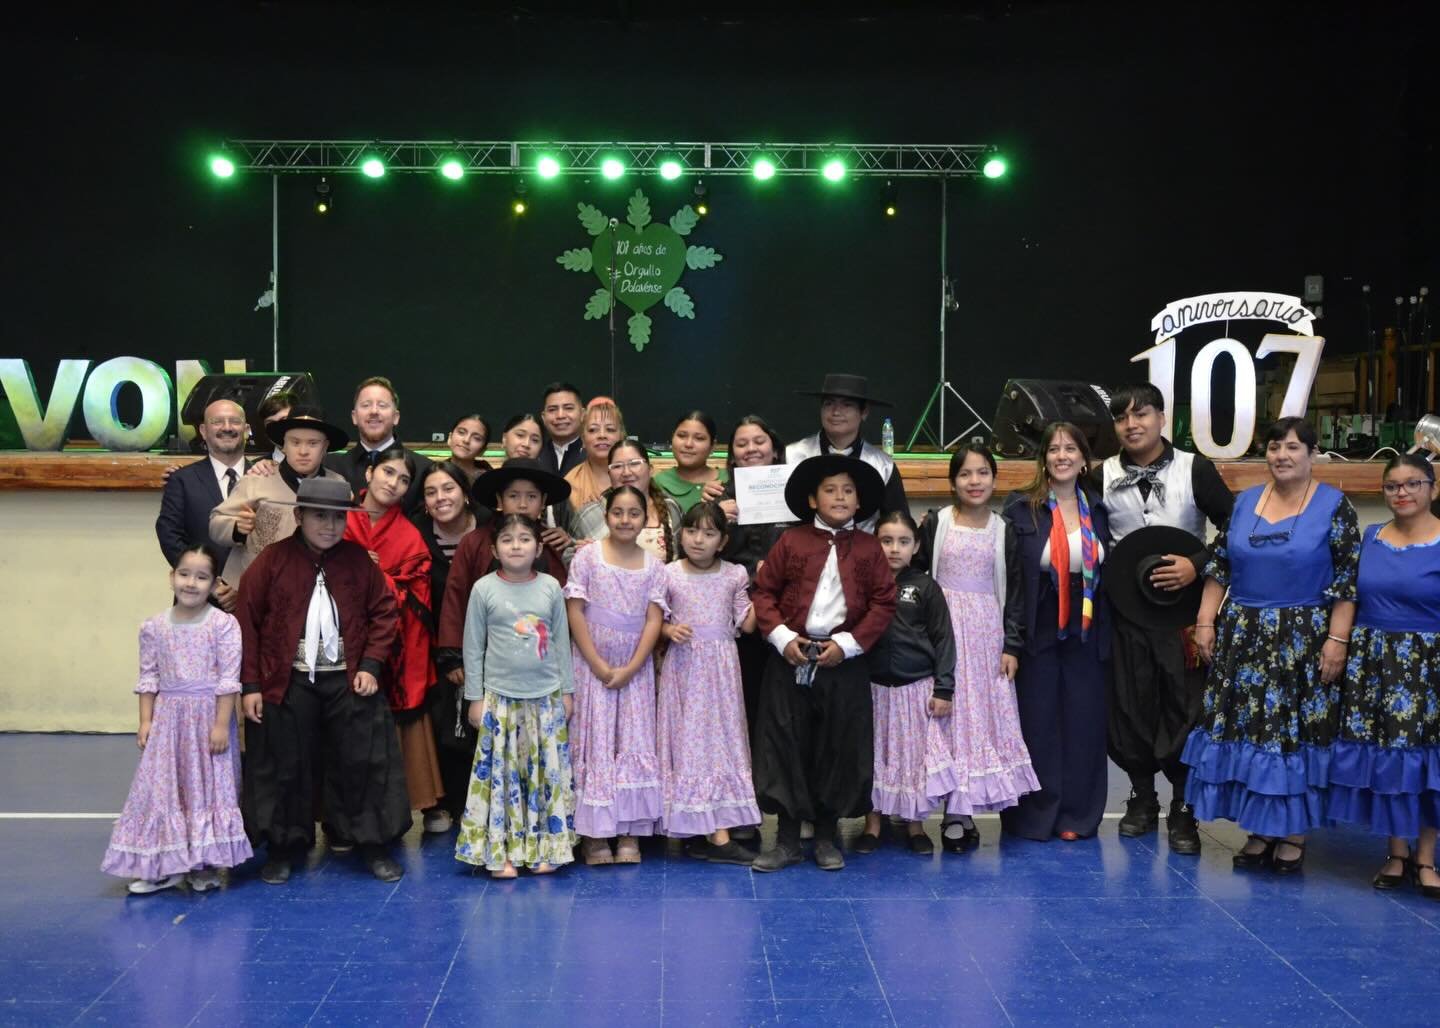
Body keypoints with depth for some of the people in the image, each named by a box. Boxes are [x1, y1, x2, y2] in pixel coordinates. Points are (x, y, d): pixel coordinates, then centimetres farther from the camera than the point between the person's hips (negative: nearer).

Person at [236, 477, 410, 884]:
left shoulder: (359, 560, 2)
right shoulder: (272, 561, -5)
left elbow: (384, 613, 5)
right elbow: (247, 624, -3)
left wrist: (371, 665, -6)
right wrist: (250, 685, -6)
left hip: (349, 679, 2)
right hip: (287, 682, -1)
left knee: (364, 760, 5)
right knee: (285, 765, 8)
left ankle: (374, 845, 18)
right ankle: (283, 847, 24)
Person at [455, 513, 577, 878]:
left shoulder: (550, 587, 2)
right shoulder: (484, 589, -3)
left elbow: (562, 641, 8)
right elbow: (473, 647, 1)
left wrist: (567, 691, 8)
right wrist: (475, 697, 0)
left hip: (547, 696, 2)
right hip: (501, 697, -2)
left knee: (548, 773, 5)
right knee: (500, 773, 1)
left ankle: (545, 849, 15)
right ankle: (499, 853, 8)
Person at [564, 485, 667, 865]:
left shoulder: (653, 566, 4)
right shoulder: (587, 556, -3)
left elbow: (653, 621, -1)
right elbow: (575, 612, -6)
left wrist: (630, 669, -12)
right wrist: (599, 666, -12)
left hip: (635, 668, 2)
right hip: (592, 665, -2)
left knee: (635, 744, 2)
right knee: (595, 744, -1)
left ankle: (629, 833, 10)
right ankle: (593, 835, 6)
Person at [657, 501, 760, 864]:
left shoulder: (734, 575, 2)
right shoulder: (669, 575, -3)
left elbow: (746, 623, 2)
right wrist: (671, 631, -16)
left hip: (721, 667, 2)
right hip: (684, 666, -2)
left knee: (721, 736, 3)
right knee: (689, 738, -3)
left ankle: (713, 830, 10)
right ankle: (715, 833, 1)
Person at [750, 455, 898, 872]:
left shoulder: (868, 548, 4)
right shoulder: (791, 541, 4)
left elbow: (883, 603, 0)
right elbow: (763, 592, 4)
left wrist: (847, 644, -10)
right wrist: (782, 637, -9)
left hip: (844, 663, 0)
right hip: (791, 658, 0)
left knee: (839, 748, 7)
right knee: (785, 744, 2)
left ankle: (826, 837, 22)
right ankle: (787, 839, 13)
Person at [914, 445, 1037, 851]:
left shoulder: (1004, 531, 5)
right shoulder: (935, 523, 0)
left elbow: (1015, 592, 6)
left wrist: (1012, 646, 0)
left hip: (987, 634, 2)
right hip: (945, 630, -2)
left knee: (984, 716, 2)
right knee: (950, 716, -1)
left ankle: (965, 810, 10)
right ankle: (955, 812, 3)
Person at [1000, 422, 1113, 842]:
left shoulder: (1097, 509, 8)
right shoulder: (1020, 508, -3)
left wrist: (1107, 632, 5)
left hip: (1087, 634, 3)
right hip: (1038, 632, -3)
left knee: (1084, 725, 6)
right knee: (1037, 724, 3)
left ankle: (1078, 816, 17)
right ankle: (1034, 817, 14)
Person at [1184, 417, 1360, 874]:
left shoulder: (1334, 505, -4)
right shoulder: (1245, 501, 7)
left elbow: (1347, 579, -7)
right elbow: (1219, 566, 10)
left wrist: (1337, 639, -13)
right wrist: (1205, 622, 3)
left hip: (1304, 640, -4)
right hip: (1244, 637, 4)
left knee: (1297, 730, 0)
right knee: (1247, 728, 5)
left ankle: (1294, 836, 13)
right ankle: (1260, 832, 16)